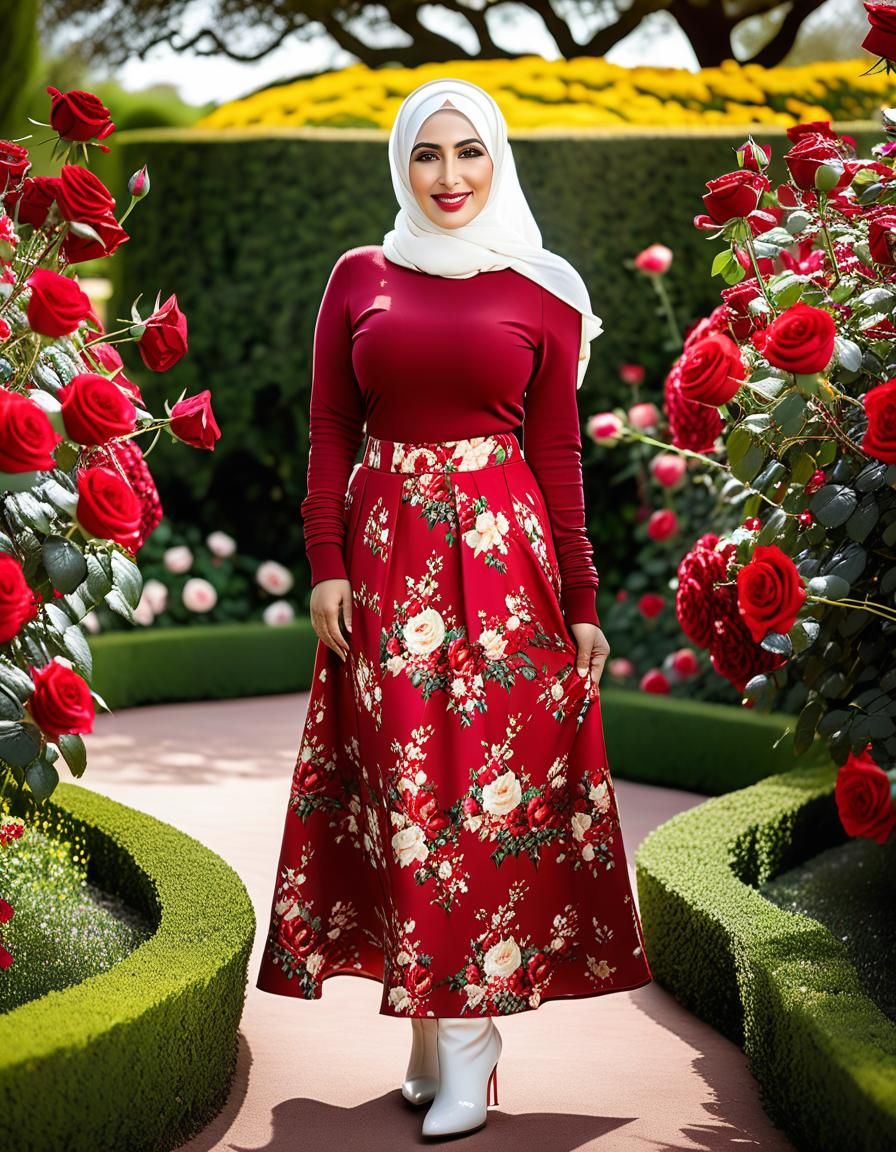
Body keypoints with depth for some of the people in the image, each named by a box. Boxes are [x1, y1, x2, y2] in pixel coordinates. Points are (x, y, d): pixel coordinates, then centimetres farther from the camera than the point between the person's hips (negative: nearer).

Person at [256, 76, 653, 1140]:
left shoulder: (542, 291, 5)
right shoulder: (359, 277, 10)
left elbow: (558, 454, 4)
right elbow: (328, 436, 8)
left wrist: (581, 604, 2)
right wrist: (326, 567, -3)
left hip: (505, 558, -1)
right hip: (386, 558, 2)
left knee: (489, 790, -4)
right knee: (406, 786, 1)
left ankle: (465, 1053, 0)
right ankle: (434, 1034, 10)